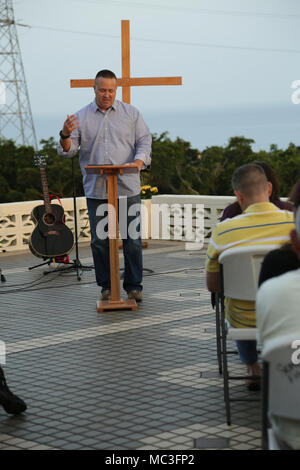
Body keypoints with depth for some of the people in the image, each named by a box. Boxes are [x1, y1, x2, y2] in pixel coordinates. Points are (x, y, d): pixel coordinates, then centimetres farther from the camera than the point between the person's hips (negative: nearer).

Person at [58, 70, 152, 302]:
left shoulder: (131, 113, 9)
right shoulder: (81, 117, 9)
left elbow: (144, 140, 6)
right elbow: (69, 150, 5)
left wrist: (139, 160, -14)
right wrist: (65, 136, -17)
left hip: (128, 188, 0)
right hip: (96, 189, 0)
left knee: (132, 239, 0)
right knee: (100, 240, 3)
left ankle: (134, 286, 11)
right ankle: (106, 287, 15)